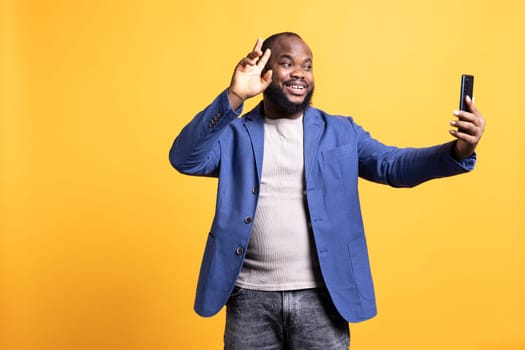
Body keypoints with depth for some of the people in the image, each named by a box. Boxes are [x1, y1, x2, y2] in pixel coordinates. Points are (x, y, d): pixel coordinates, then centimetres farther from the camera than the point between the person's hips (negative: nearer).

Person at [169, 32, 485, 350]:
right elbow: (184, 159, -12)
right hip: (251, 298, 0)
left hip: (322, 297, 1)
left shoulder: (341, 132, 7)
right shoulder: (235, 134, 3)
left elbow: (393, 165, -4)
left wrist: (458, 151, -22)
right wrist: (233, 97, -25)